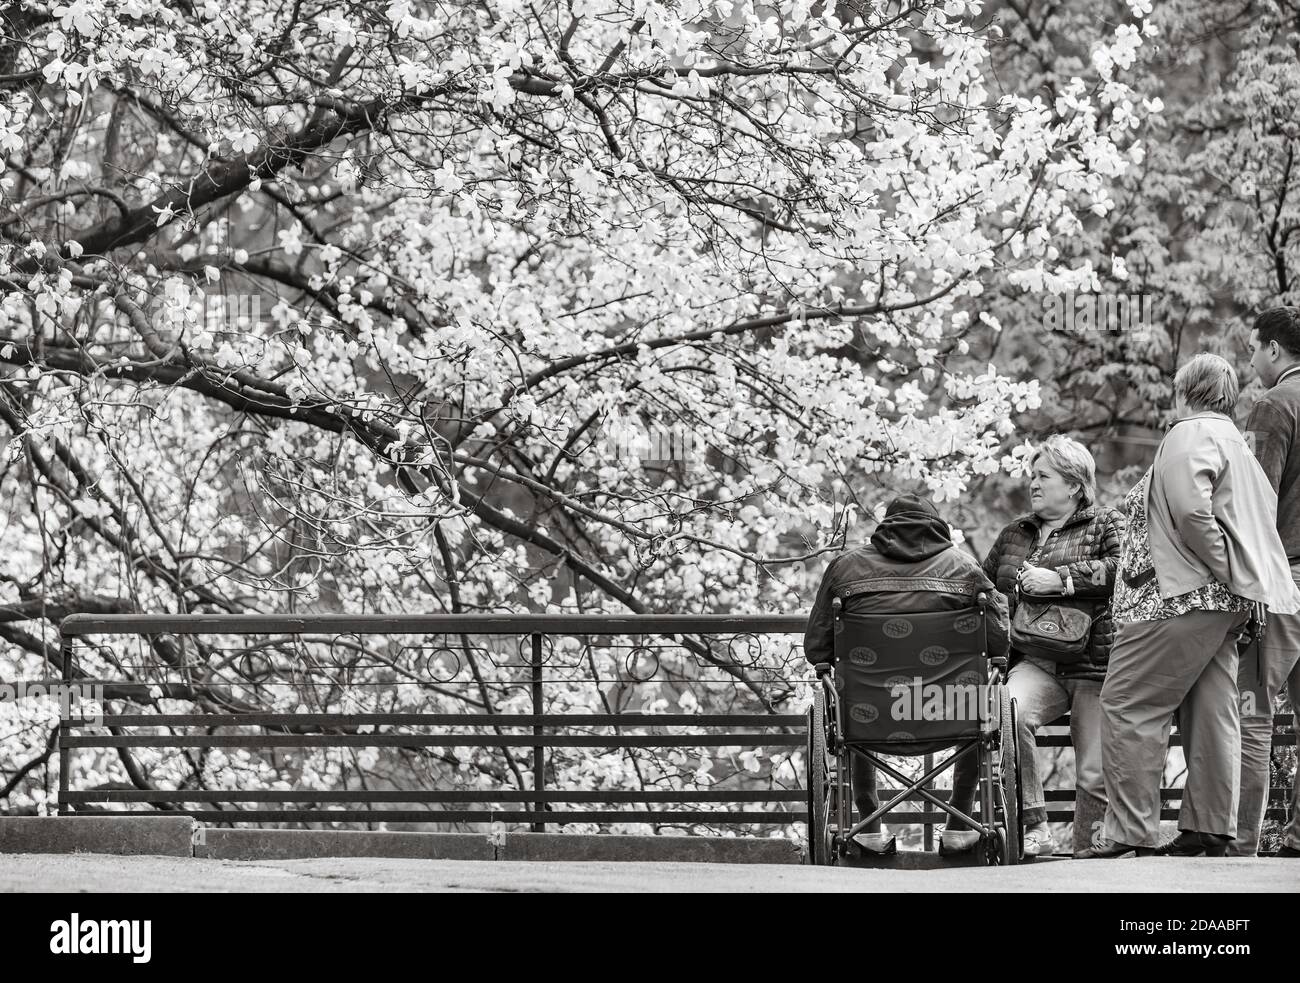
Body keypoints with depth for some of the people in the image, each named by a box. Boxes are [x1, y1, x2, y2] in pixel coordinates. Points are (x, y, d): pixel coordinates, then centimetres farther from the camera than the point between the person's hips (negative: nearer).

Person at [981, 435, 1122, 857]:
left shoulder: (1106, 524, 8)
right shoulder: (1014, 533, 24)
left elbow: (1125, 567, -11)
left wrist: (1060, 579, -15)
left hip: (1094, 662, -3)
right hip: (1035, 663, 3)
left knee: (1097, 774, -11)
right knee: (1008, 711, -32)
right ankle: (1033, 827, -25)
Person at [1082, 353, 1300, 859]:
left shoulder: (1189, 437, -8)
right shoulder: (1236, 443, 23)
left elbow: (1191, 511, -22)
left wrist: (1227, 569, -16)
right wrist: (1242, 575, 12)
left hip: (1183, 597, -10)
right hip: (1226, 605, 10)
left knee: (1128, 705, -8)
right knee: (1211, 712, 9)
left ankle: (1129, 833, -11)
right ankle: (1209, 831, 10)